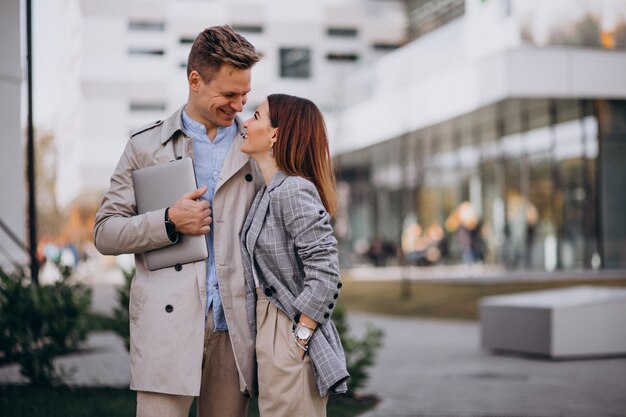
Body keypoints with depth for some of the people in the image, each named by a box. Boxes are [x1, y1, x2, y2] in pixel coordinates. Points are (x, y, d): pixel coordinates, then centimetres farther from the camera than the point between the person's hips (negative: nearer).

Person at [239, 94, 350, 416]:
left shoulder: (292, 191, -17)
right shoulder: (270, 192, 11)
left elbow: (325, 274, -22)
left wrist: (297, 340, -19)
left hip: (290, 335, -9)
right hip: (270, 328, 9)